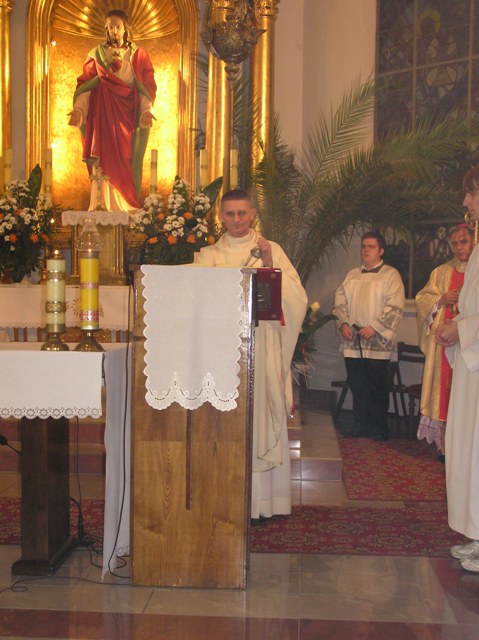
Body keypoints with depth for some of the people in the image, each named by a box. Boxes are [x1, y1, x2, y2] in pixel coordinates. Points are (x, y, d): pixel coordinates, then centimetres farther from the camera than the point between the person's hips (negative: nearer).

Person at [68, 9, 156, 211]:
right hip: (103, 118, 0)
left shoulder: (139, 55, 9)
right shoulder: (96, 55, 10)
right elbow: (85, 86, 2)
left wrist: (147, 110, -16)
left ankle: (127, 208, 1)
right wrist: (78, 109, -14)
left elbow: (147, 88, 2)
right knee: (105, 163, -7)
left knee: (127, 163, -3)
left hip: (129, 118, 0)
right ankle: (105, 208, -6)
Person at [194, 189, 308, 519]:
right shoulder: (208, 256, 13)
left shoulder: (272, 251, 9)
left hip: (261, 351, -1)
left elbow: (297, 298, -2)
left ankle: (261, 499, 5)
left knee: (260, 419, -2)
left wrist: (270, 266, -14)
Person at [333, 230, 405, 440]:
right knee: (357, 387, 7)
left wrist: (374, 327, -16)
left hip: (378, 343, -4)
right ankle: (360, 427, 15)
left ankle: (380, 429, 10)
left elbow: (395, 307, -8)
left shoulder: (391, 275, 1)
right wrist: (343, 323, -2)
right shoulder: (352, 275, 17)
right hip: (352, 341, 5)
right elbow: (340, 301, 15)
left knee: (378, 388, 0)